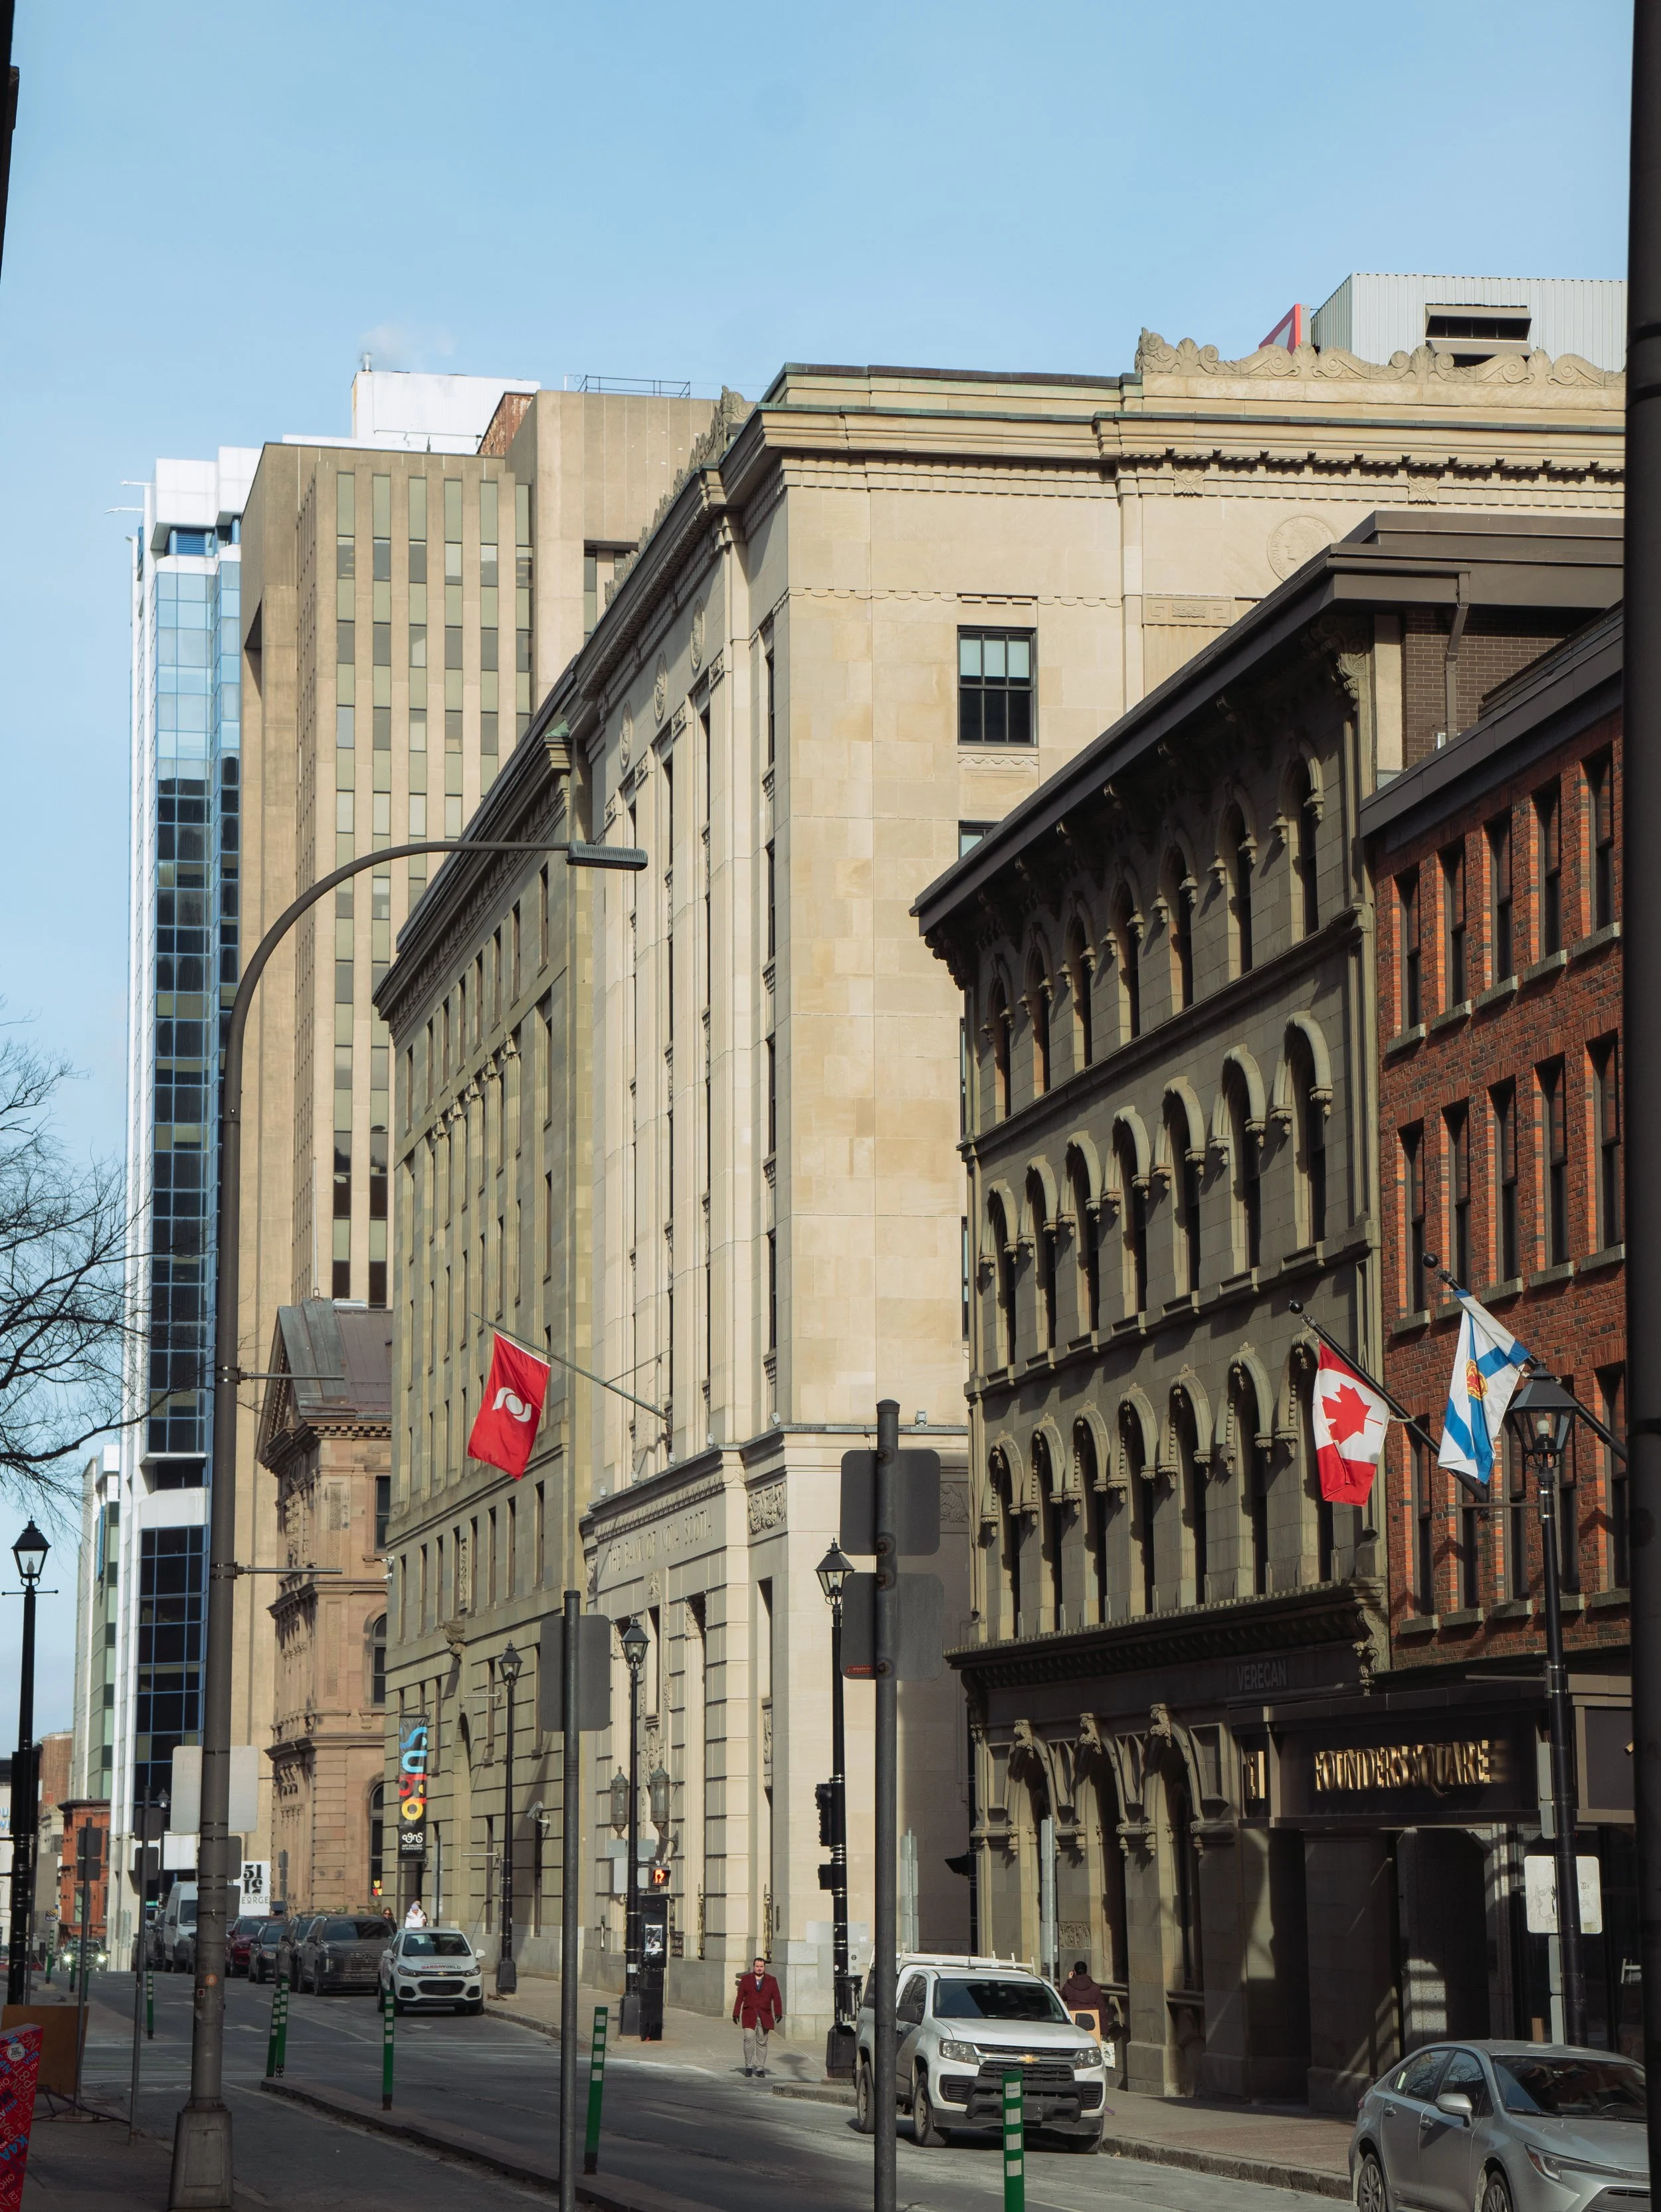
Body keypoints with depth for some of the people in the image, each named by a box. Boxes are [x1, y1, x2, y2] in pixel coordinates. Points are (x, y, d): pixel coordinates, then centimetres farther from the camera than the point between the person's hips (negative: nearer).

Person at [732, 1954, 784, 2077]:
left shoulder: (771, 1981, 5)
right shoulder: (746, 1979, 5)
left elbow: (776, 1998, -1)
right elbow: (740, 1997, 4)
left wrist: (778, 2013, -12)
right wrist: (736, 2013, 0)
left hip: (764, 2016, 1)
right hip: (749, 2015, -1)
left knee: (762, 2042, 3)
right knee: (749, 2038, -15)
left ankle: (760, 2069, 9)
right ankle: (749, 2066, -5)